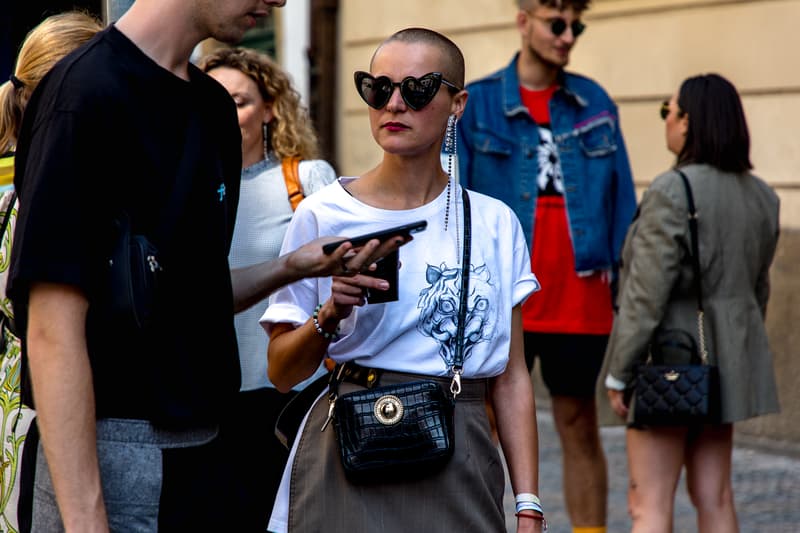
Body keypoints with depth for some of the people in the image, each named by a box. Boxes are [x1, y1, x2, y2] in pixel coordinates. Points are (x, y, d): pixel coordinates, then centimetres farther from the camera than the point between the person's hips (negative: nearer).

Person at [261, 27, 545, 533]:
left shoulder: (495, 224, 5)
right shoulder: (324, 216, -1)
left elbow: (510, 380, 6)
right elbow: (283, 372, 1)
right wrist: (331, 315, -17)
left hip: (458, 469, 2)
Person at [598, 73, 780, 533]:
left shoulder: (672, 193, -19)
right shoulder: (759, 197, 5)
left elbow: (647, 293, -21)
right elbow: (755, 290, 12)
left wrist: (619, 374, -14)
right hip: (718, 362, 8)